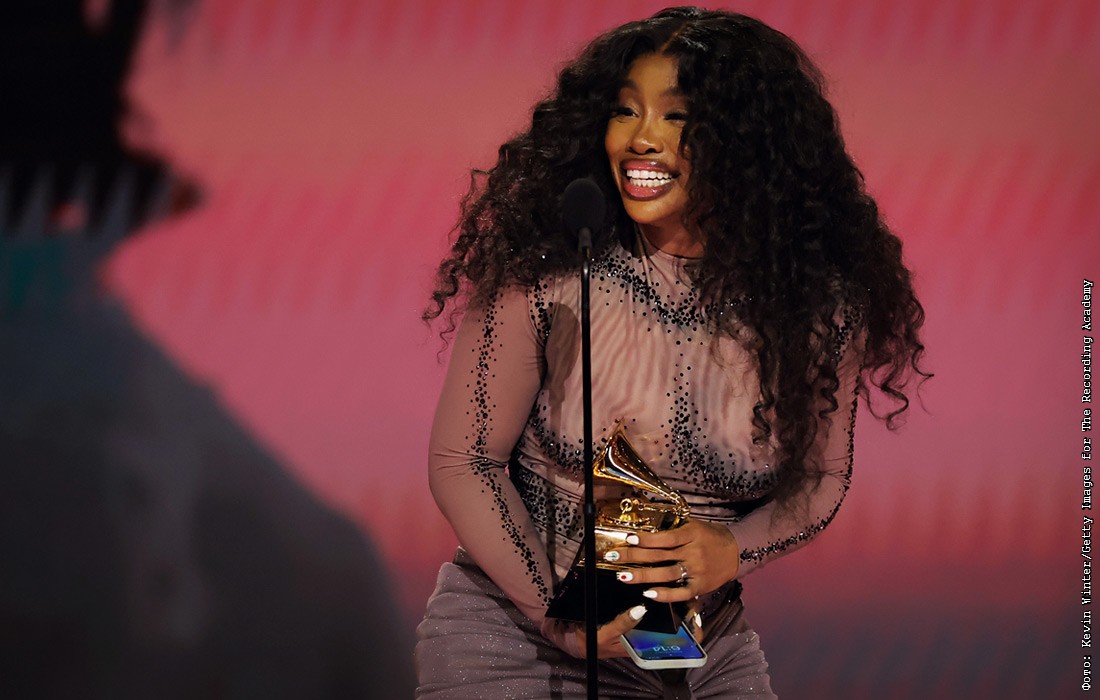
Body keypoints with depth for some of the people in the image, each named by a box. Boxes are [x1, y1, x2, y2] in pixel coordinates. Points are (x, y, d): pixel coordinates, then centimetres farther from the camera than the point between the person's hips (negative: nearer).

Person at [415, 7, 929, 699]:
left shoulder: (816, 303, -9)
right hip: (514, 638, -2)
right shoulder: (545, 275, -15)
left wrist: (733, 550, -14)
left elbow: (822, 477, 4)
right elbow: (462, 462, -9)